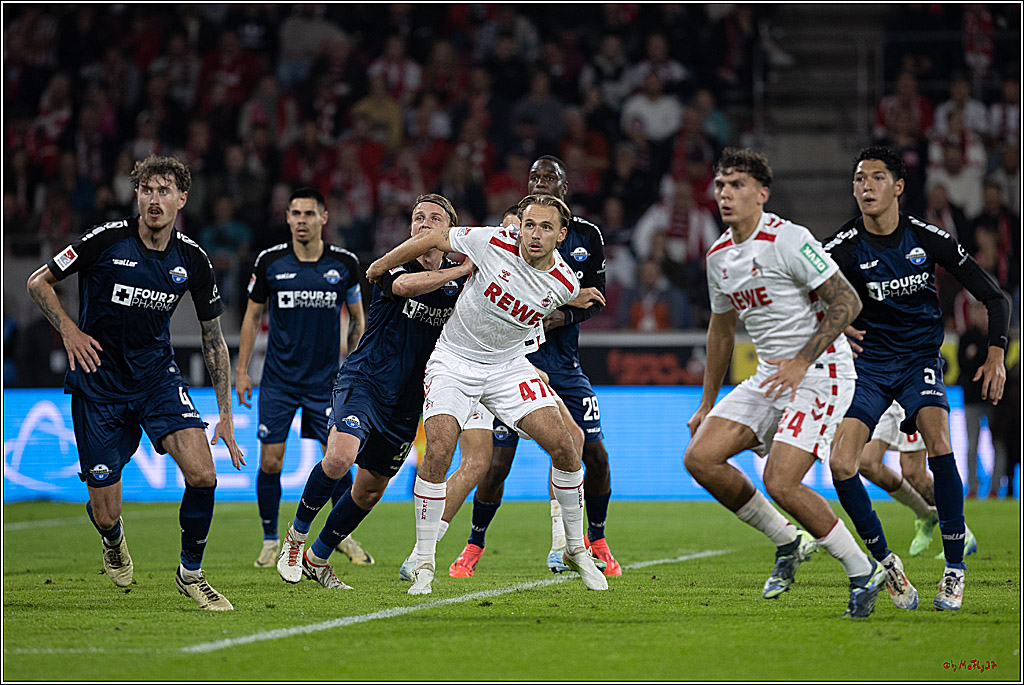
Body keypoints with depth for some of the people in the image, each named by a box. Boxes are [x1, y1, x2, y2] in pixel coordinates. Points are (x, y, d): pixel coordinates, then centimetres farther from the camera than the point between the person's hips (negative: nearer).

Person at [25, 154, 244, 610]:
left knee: (202, 474, -20)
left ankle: (190, 573, 3)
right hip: (99, 381, -2)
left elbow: (214, 340, 6)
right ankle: (114, 538, 38)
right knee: (105, 515, -2)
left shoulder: (192, 260, -4)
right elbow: (38, 282, 0)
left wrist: (225, 415, 4)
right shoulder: (107, 240, -14)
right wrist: (69, 330, -14)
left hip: (158, 376, 2)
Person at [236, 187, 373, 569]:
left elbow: (357, 318, 11)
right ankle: (271, 541, 11)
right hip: (278, 379, 0)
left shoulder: (345, 264, -2)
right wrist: (242, 370, 4)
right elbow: (252, 315, 7)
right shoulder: (270, 262, -3)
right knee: (270, 461, -4)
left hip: (326, 380, 0)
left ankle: (345, 535, 15)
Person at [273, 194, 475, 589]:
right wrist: (463, 270, -34)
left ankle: (318, 558, 33)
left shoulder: (458, 284, 7)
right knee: (340, 456, -29)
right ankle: (296, 535, -6)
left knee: (371, 490, 12)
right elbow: (403, 285, -32)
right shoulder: (395, 265, -8)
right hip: (362, 382, -6)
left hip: (406, 404, 6)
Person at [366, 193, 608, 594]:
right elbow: (432, 239, -5)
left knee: (564, 447, -11)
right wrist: (382, 266, 5)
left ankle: (576, 550, 8)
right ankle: (424, 564, -8)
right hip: (454, 362, -3)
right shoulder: (493, 244, -20)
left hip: (508, 365, 3)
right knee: (438, 453, -20)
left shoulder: (565, 285, -11)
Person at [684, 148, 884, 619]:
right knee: (700, 458, -6)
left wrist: (802, 361, -21)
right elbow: (721, 330, 24)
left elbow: (847, 302, -16)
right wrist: (707, 404, 26)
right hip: (770, 376, 8)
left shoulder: (788, 240, -14)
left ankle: (865, 574, -4)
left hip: (821, 373, -8)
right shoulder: (719, 256, 11)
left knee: (780, 483, -20)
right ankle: (788, 544, 10)